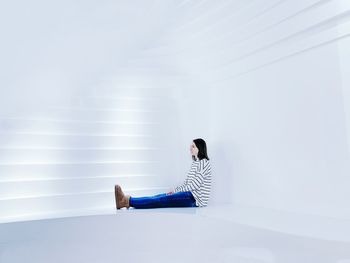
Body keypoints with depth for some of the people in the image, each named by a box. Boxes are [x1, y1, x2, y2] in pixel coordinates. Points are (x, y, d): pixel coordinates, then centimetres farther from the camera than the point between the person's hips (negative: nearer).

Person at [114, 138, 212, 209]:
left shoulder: (204, 163, -11)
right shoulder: (195, 162, 18)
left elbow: (195, 185, -16)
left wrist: (176, 191, -7)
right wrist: (174, 191, 4)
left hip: (196, 198, -8)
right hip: (190, 193, 9)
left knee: (166, 199, -23)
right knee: (160, 196, -10)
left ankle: (128, 201, -36)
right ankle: (128, 201, -22)